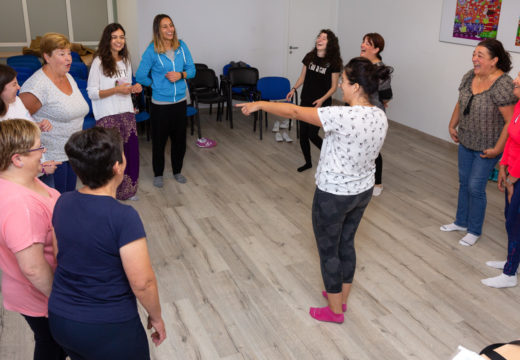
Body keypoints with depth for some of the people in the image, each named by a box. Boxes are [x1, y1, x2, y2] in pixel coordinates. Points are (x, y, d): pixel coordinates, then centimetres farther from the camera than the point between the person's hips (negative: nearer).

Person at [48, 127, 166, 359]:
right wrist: (156, 317, -5)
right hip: (109, 330, -6)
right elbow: (142, 283, -22)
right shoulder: (123, 217, -27)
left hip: (60, 322, 6)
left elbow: (65, 257, 8)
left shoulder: (62, 203, -6)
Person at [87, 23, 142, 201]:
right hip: (107, 117, -6)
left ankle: (128, 190, 22)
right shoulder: (99, 62, -8)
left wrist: (134, 88, 1)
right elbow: (92, 93, -11)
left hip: (127, 113, 6)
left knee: (130, 151, 6)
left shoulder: (125, 61, 12)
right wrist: (116, 89, -20)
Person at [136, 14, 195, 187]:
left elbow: (192, 69, 5)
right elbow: (140, 76, -6)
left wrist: (181, 75, -14)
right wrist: (157, 84, 2)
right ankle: (158, 174, 25)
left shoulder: (181, 46, 0)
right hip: (160, 103, -4)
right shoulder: (152, 51, -12)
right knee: (159, 140, 7)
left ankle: (177, 171, 32)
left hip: (180, 101, 4)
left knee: (180, 138, 14)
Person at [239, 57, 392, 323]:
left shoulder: (343, 117, -29)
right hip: (363, 192, 8)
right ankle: (340, 297, 43)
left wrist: (260, 105, -9)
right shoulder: (380, 117, -5)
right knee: (346, 244, 24)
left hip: (333, 196, -8)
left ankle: (334, 311, 29)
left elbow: (294, 112, -22)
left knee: (328, 251, 12)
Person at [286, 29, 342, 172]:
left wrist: (322, 100, -20)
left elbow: (333, 87, -7)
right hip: (305, 101, 5)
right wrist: (294, 89, -5)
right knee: (303, 134, 7)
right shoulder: (309, 57, 2)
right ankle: (308, 162, 28)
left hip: (322, 103, -4)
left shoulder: (333, 62, -10)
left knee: (312, 134, -5)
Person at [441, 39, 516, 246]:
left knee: (475, 187, 1)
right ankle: (461, 222, 37)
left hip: (486, 147, -7)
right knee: (464, 182, 18)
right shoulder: (470, 76, -2)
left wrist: (497, 149, -21)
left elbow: (511, 121, -24)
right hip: (466, 142, 7)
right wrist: (452, 125, 13)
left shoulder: (503, 85, -25)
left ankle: (474, 231, 22)